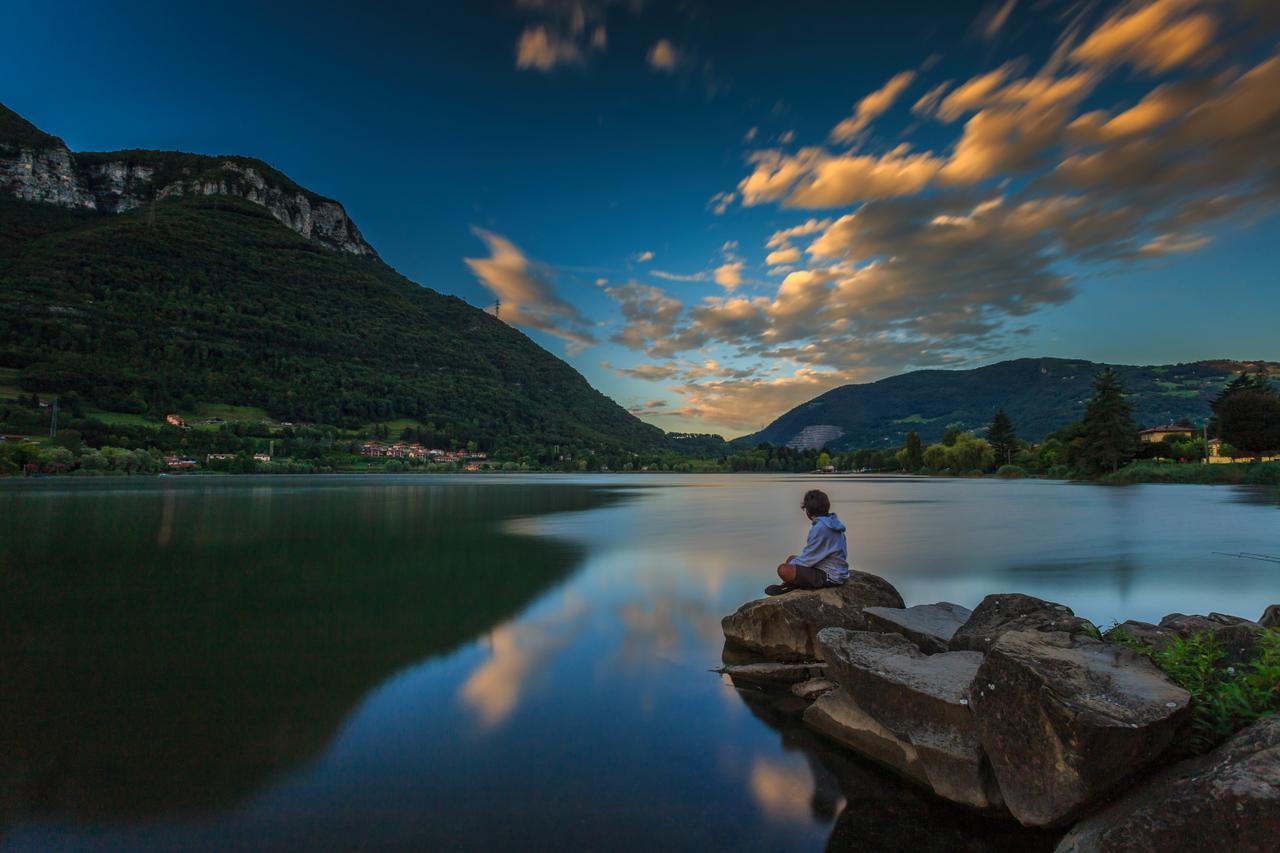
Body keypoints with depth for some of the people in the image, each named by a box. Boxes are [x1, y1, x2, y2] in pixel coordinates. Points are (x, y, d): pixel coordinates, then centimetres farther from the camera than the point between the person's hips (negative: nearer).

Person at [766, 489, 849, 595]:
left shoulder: (820, 528, -23)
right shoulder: (832, 522, 6)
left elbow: (808, 558, -17)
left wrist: (792, 563, 0)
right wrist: (794, 561, 14)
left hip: (830, 577, -10)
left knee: (783, 570, -20)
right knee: (792, 558, 20)